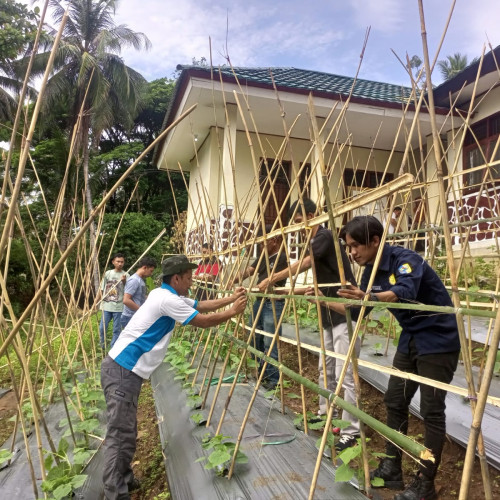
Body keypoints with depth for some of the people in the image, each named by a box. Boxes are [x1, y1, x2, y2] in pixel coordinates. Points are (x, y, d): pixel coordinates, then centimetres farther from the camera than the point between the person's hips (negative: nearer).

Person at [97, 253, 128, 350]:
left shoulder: (126, 275, -2)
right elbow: (101, 289, 14)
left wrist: (124, 281, -26)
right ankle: (103, 347, 26)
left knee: (116, 330, 3)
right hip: (106, 306, 3)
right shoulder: (108, 273, 7)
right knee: (102, 328, 6)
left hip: (118, 307, -3)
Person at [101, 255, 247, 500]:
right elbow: (203, 321, -11)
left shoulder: (168, 295, 13)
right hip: (122, 371, -10)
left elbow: (201, 305, 22)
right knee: (120, 433, -5)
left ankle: (124, 480, 30)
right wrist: (232, 312, 1)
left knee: (127, 431, 18)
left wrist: (230, 298, 19)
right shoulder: (167, 299, -17)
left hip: (126, 369, 10)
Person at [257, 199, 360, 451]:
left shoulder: (325, 236, -14)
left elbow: (302, 265, -26)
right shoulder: (315, 241, 14)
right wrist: (288, 290, 19)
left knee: (345, 375, -5)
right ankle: (325, 414, 35)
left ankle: (350, 432, 4)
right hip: (329, 316, 10)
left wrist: (272, 279, -24)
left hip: (344, 314, -10)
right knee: (325, 369, 19)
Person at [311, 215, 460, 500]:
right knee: (395, 402, 9)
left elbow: (404, 293, -43)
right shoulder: (372, 271, 0)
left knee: (431, 410, -3)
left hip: (438, 340, -8)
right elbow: (356, 311, 8)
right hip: (411, 340, 8)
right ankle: (392, 469, 22)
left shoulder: (406, 259, -22)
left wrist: (370, 297, -60)